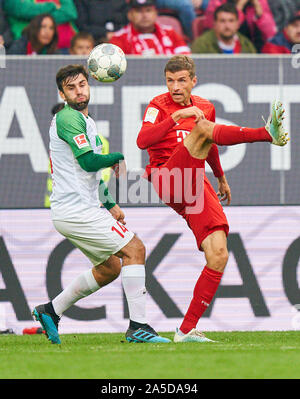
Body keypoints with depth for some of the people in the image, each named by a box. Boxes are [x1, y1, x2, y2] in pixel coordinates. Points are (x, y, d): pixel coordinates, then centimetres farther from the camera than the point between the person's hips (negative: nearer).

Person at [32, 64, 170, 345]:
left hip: (80, 210, 10)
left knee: (110, 268, 18)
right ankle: (137, 326, -14)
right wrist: (118, 157, -2)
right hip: (76, 210, -10)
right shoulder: (68, 118, -12)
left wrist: (110, 205, 20)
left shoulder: (86, 121, 20)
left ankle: (50, 311, 22)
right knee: (134, 249, -11)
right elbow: (88, 161, -20)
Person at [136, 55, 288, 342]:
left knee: (219, 256, -10)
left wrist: (221, 178, 48)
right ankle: (268, 133, -46)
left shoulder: (205, 108, 19)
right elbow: (142, 140, -18)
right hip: (168, 179, -5)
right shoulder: (159, 106, 2)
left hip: (197, 189, 5)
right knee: (202, 128, -27)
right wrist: (177, 116, -27)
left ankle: (187, 330, -5)